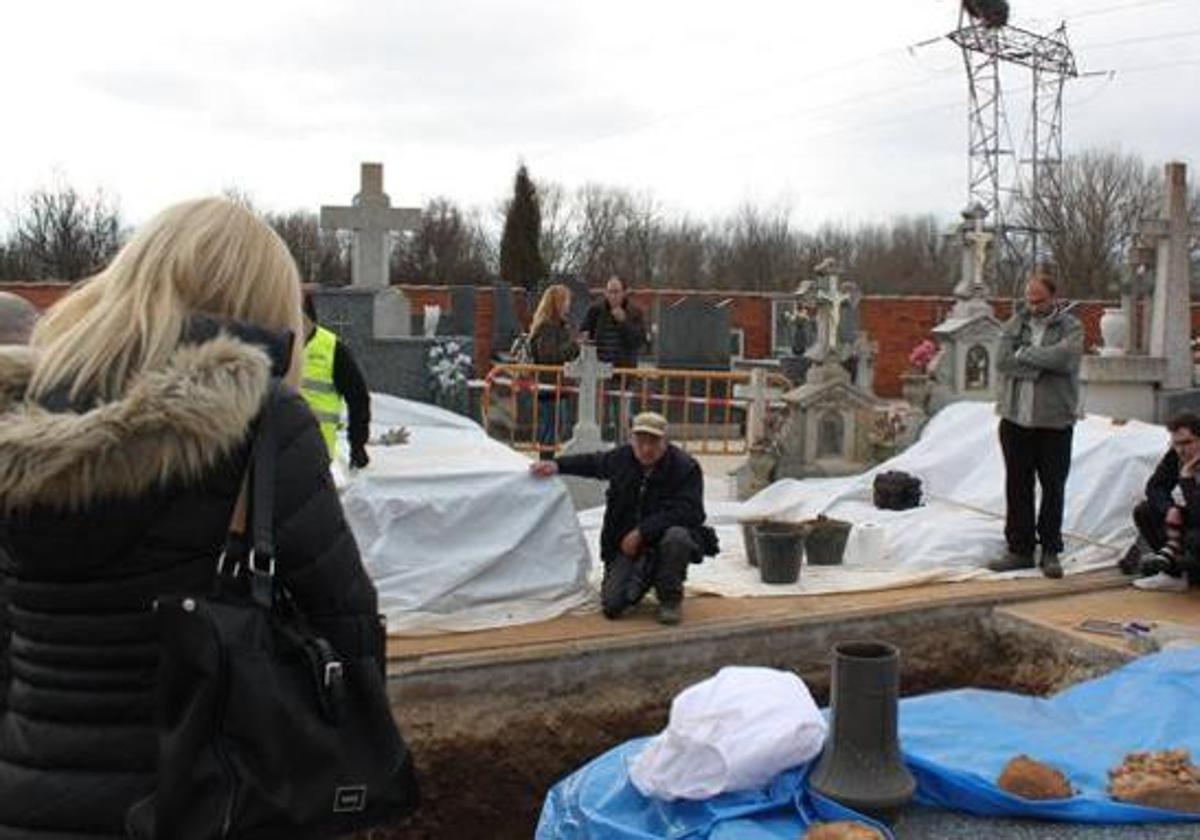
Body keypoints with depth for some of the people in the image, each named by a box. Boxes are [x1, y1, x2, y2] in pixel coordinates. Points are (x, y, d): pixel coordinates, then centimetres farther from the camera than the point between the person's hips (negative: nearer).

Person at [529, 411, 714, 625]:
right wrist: (557, 465, 9)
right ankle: (643, 576, 22)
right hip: (626, 545, 3)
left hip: (662, 539, -3)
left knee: (676, 537, -39)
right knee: (612, 605, -13)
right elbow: (593, 463, 21)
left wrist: (642, 532, -27)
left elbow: (689, 513, -26)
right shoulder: (621, 458, -2)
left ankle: (671, 599, -12)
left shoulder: (685, 467, -17)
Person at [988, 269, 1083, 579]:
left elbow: (1063, 356, -20)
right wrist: (1041, 366, -14)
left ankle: (1051, 551, 15)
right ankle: (1020, 549, 16)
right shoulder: (1015, 323, 8)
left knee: (1053, 488, 4)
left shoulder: (1070, 326, 0)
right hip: (1016, 418, 3)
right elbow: (1002, 360, -6)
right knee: (1017, 487, 7)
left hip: (1054, 420, -3)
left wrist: (1024, 354, -10)